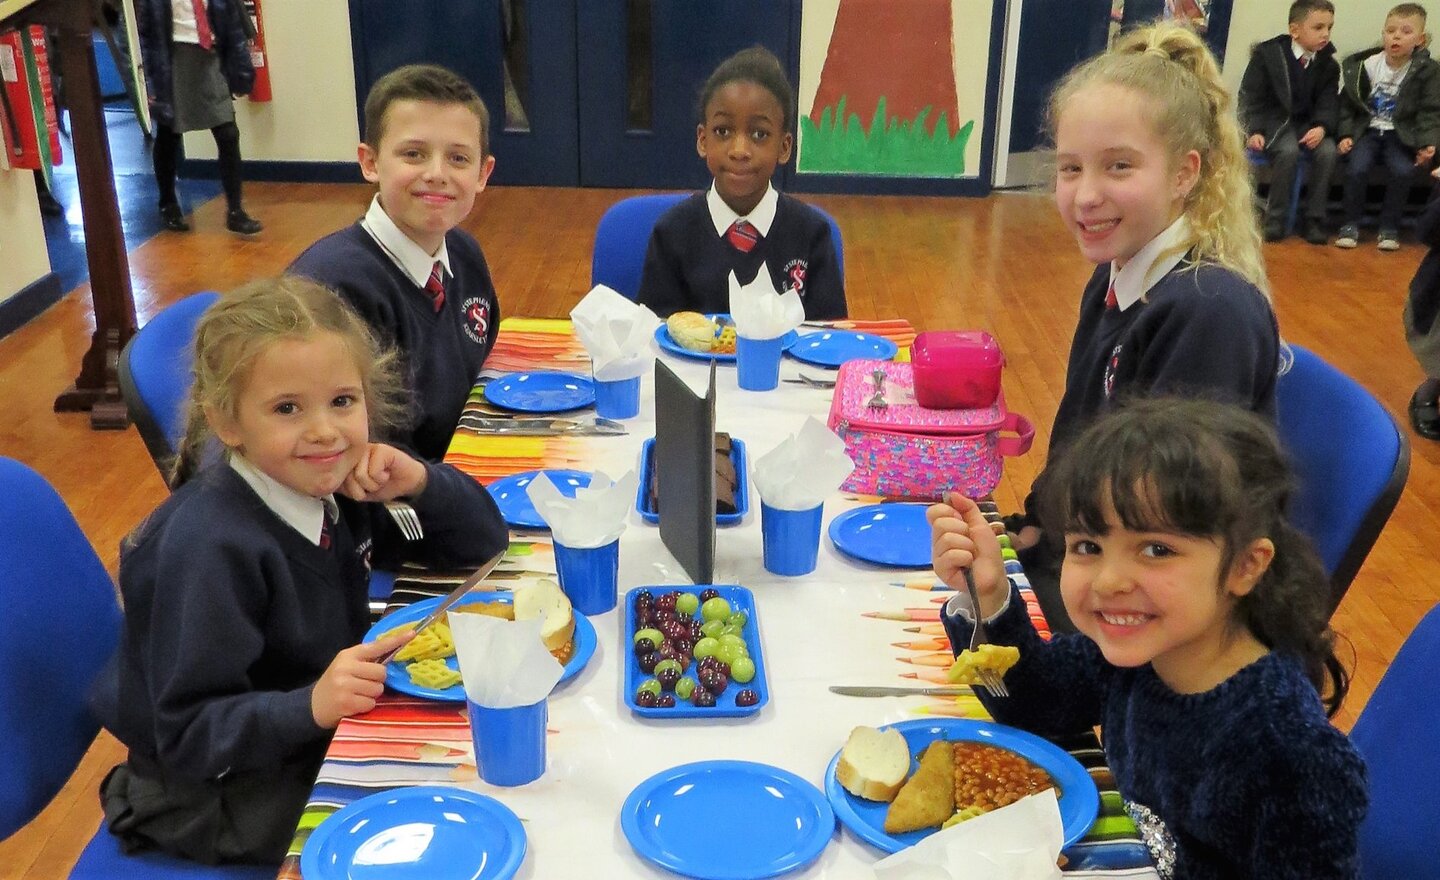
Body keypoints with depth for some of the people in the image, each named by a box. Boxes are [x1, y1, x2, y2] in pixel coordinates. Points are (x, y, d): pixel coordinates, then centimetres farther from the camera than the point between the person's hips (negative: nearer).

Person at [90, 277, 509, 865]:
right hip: (215, 794, -7)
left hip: (317, 736, 7)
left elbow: (482, 543, 0)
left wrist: (420, 483, -19)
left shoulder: (335, 483, -7)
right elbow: (191, 736, -25)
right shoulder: (211, 548, -28)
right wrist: (311, 704, -41)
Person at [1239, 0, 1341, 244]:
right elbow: (1250, 97, -4)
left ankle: (1314, 219, -15)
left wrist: (1321, 127, -19)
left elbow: (1329, 103, 3)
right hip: (1273, 120, -3)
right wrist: (1254, 131, -17)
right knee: (1288, 150, -34)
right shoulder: (1267, 53, -4)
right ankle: (1275, 218, -19)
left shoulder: (1328, 63, 5)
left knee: (1328, 150, -26)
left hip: (1308, 124, 4)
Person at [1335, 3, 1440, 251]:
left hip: (1401, 134, -1)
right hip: (1367, 130, 1)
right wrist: (1346, 134, -7)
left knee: (1402, 170, -26)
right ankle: (1351, 224, -7)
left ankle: (1389, 226, -7)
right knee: (1357, 168, -26)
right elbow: (1347, 104, 5)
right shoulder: (1364, 65, -1)